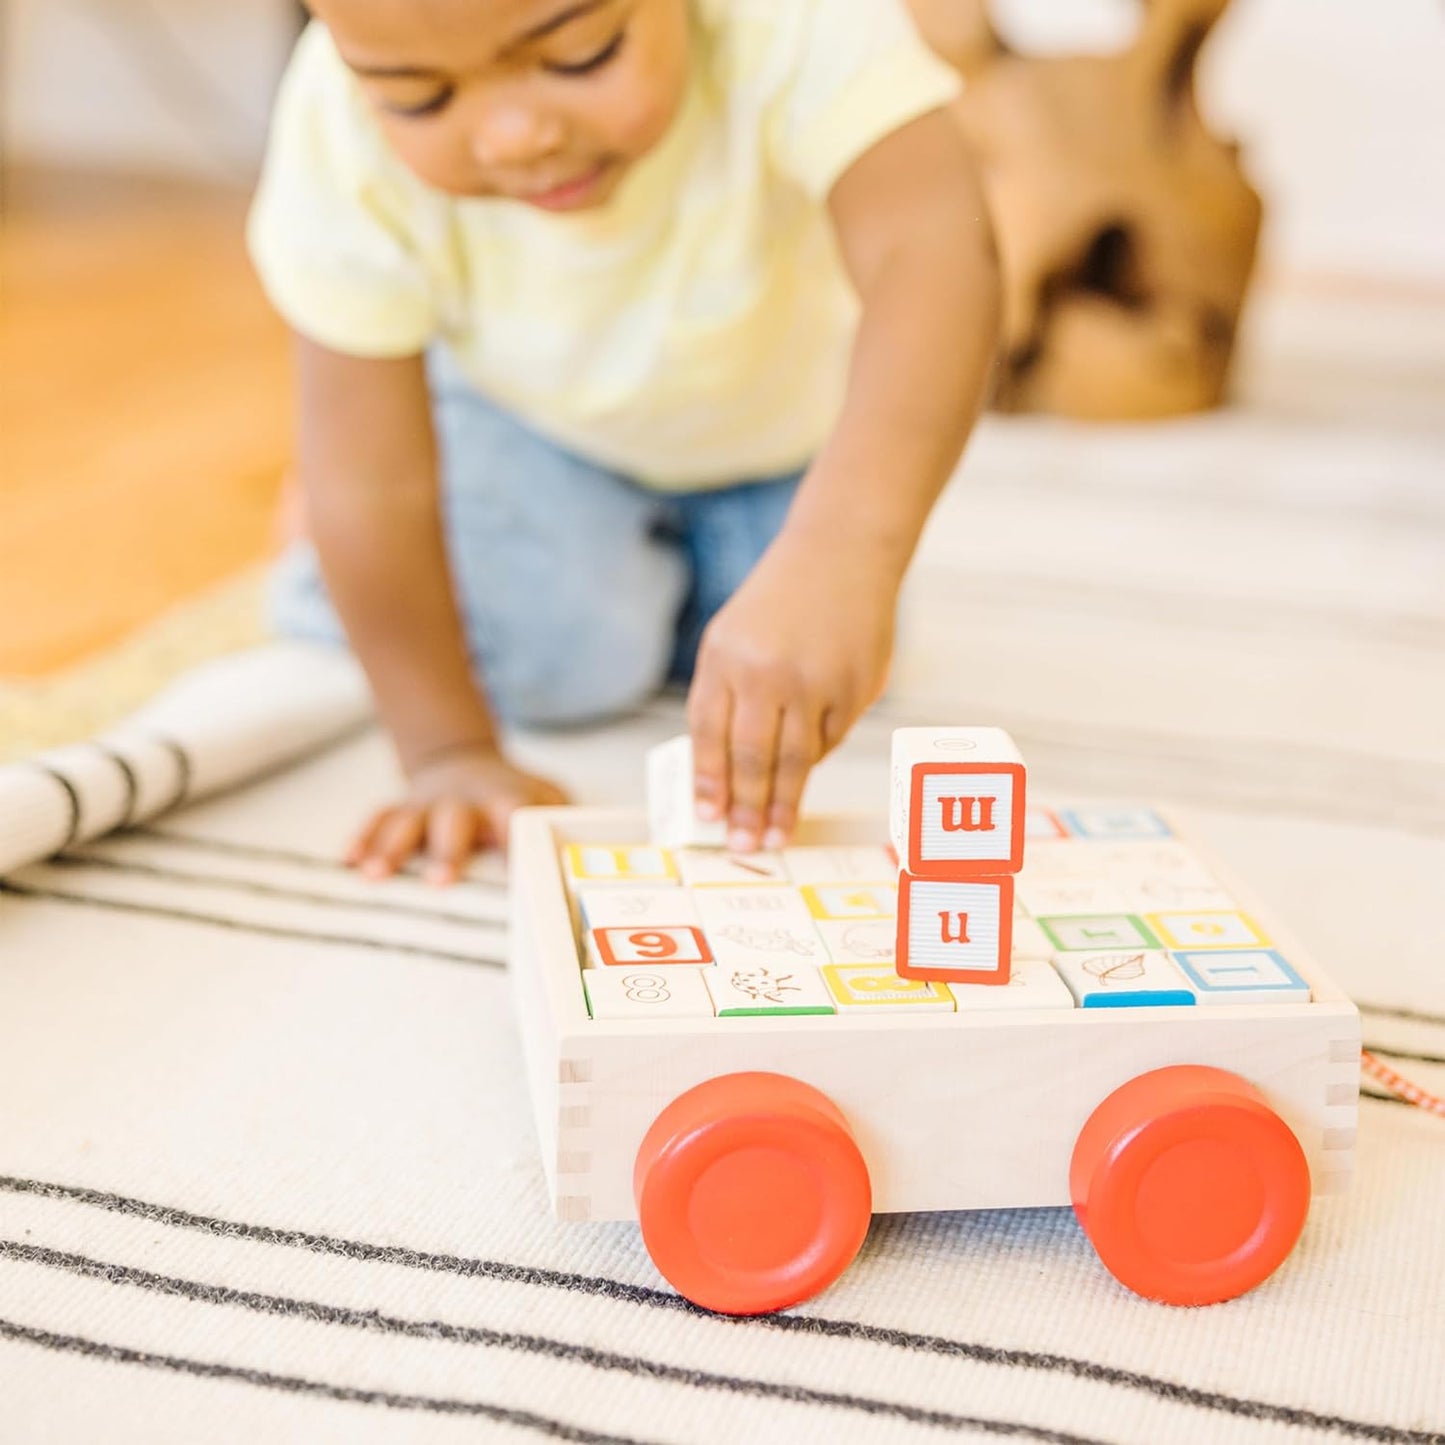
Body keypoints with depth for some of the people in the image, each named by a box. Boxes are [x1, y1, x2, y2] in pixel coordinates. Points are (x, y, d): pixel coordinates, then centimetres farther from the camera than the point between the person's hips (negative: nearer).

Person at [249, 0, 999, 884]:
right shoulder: (337, 139, -37)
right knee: (559, 661, -15)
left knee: (814, 661, -3)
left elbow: (933, 253, -60)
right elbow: (371, 476, -28)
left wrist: (839, 559, -75)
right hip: (526, 414, 0)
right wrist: (448, 752, -23)